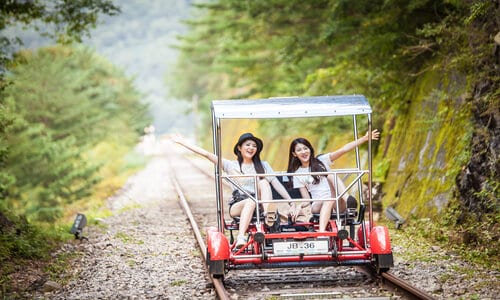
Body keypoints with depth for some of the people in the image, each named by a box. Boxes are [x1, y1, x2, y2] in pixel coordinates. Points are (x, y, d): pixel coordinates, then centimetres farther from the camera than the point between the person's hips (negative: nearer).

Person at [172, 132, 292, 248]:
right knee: (250, 201, -35)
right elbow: (207, 154, 5)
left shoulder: (263, 165, 15)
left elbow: (277, 184, 10)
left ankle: (269, 214, -47)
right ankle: (241, 238, -53)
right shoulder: (231, 165, 10)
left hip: (259, 206, 1)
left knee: (263, 182, -23)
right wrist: (183, 142, 0)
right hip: (238, 206, -1)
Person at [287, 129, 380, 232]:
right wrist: (298, 206, -16)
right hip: (317, 206, -2)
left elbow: (343, 150, 5)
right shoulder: (298, 175, 12)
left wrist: (365, 138, -4)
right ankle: (321, 232, -59)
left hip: (338, 204, 2)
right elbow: (307, 199, 7)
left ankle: (348, 202, -44)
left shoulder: (322, 160, 15)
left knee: (331, 176, -22)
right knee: (328, 200, -36)